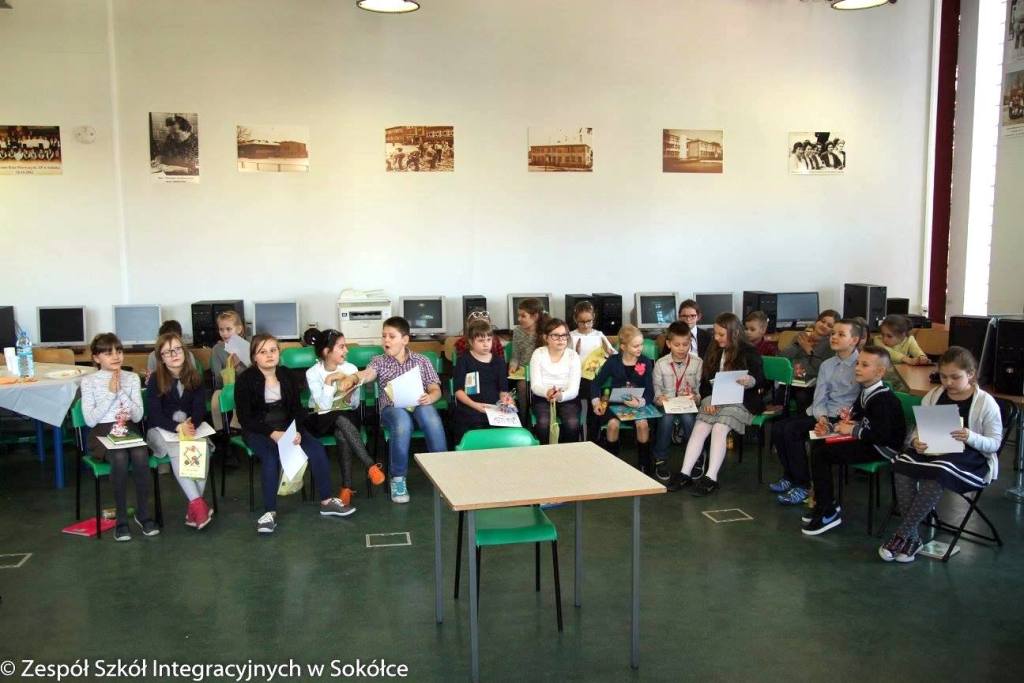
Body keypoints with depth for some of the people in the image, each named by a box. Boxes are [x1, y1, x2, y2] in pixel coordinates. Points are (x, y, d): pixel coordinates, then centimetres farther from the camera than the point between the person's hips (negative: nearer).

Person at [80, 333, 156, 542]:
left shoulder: (132, 378, 7)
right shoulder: (89, 381, 2)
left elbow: (138, 416, 0)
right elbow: (90, 420, -7)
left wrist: (120, 391, -10)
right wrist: (110, 392, -12)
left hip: (129, 430, 2)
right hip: (102, 433, -2)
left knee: (140, 455, -32)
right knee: (120, 458, -35)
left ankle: (143, 513, -15)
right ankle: (121, 518, -20)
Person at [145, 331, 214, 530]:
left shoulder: (195, 378, 3)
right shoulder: (155, 379, -4)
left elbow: (200, 409, -2)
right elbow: (154, 415, -11)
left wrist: (191, 425, -25)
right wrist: (178, 427, -28)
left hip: (190, 426, 2)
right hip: (161, 429, -2)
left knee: (203, 447, -31)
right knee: (177, 450, -35)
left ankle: (194, 506, -29)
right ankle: (198, 503, -39)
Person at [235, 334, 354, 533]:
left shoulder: (286, 375, 5)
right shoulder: (245, 379, -9)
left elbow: (297, 408, 5)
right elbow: (245, 417, -13)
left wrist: (297, 431, -16)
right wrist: (272, 433, -24)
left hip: (287, 426, 4)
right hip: (258, 431, -4)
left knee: (317, 449, -18)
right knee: (271, 456, -35)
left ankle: (326, 502, -8)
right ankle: (270, 512, -25)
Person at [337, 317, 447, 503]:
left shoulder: (422, 361, 16)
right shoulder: (379, 361, 14)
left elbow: (436, 390, 10)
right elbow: (367, 374, -8)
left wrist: (430, 398, -14)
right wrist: (352, 378, -32)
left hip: (419, 406, 1)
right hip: (392, 409, 0)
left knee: (428, 413, -37)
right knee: (402, 420, -38)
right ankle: (398, 478, -21)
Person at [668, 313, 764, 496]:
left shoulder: (749, 353, 0)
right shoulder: (713, 352, 14)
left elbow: (760, 380, -10)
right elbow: (705, 380, 12)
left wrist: (750, 381, -34)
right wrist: (707, 400, -7)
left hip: (740, 401, -4)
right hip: (715, 400, 4)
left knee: (719, 428, -28)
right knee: (699, 428, -20)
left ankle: (711, 478, -30)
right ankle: (685, 474, -24)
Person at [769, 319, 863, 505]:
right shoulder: (827, 365, 13)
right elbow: (819, 398, 6)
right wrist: (821, 416, -13)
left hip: (842, 417, -7)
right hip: (822, 413, 7)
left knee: (792, 430, -23)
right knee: (779, 427, -10)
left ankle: (803, 486, -10)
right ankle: (790, 477, 7)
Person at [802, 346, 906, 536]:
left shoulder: (883, 399, -21)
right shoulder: (866, 392, 9)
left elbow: (882, 435, -28)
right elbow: (853, 420, 16)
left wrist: (853, 431, -17)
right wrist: (831, 427, -1)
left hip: (882, 448, -10)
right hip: (868, 441, 10)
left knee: (820, 453, -17)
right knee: (817, 444, 6)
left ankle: (829, 513, -7)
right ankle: (822, 504, 11)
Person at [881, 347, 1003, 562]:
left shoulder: (985, 403, -4)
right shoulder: (932, 396, 8)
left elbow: (994, 443, -4)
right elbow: (917, 429, 10)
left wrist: (971, 437, -25)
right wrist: (916, 442, -14)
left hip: (971, 458, -4)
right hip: (933, 452, 5)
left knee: (938, 470, -38)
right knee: (903, 462, -28)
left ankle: (902, 534, -28)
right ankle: (912, 538, -23)